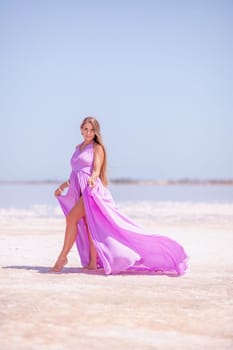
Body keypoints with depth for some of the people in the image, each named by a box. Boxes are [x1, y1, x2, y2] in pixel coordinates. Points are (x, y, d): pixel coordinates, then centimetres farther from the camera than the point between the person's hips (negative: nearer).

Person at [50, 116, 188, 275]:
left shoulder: (97, 147, 0)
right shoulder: (79, 148, 21)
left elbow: (96, 170, -11)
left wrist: (92, 178, -32)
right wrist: (63, 186, 28)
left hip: (90, 190, -7)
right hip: (78, 191, 7)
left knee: (71, 218, -21)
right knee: (87, 224, 4)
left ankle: (63, 256, -16)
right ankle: (93, 262, 3)